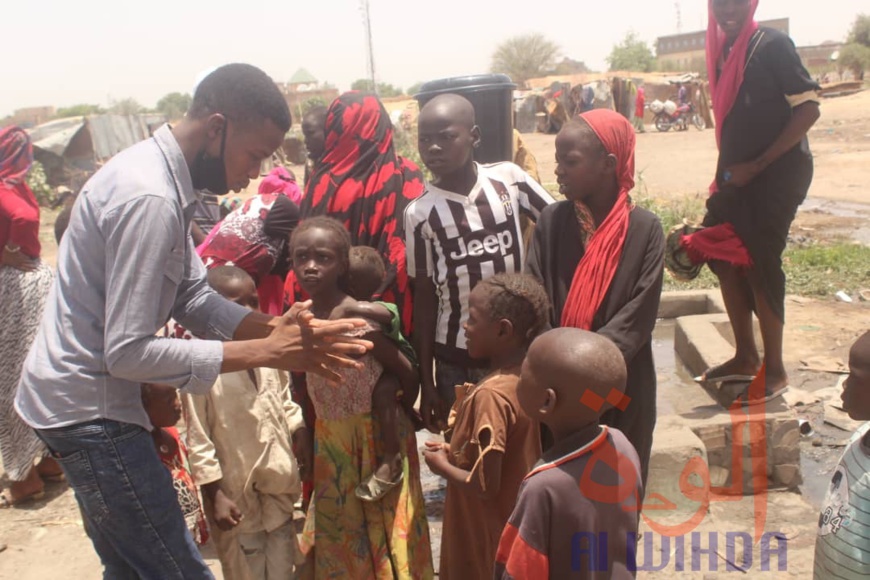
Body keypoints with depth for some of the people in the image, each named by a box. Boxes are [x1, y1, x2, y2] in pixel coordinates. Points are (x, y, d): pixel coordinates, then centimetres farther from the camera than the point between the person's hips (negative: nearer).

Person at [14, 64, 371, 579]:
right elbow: (128, 353, -27)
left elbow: (194, 298, 4)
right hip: (92, 411, -10)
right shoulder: (150, 199, -26)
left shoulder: (156, 171, 5)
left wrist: (276, 328, -11)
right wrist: (264, 352, -23)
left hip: (74, 397, 10)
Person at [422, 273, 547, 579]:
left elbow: (485, 486, -26)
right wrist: (454, 452, 5)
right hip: (515, 527, 8)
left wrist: (441, 464, -10)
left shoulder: (489, 395, -27)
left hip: (488, 541, -8)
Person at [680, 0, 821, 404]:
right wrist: (726, 172, 10)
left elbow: (808, 109, -16)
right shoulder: (724, 50, 9)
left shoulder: (771, 44, -12)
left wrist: (757, 166, -18)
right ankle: (745, 356, 23)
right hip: (737, 172, 8)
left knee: (759, 263, -5)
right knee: (724, 256, 9)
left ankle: (774, 370, 10)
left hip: (776, 172, -7)